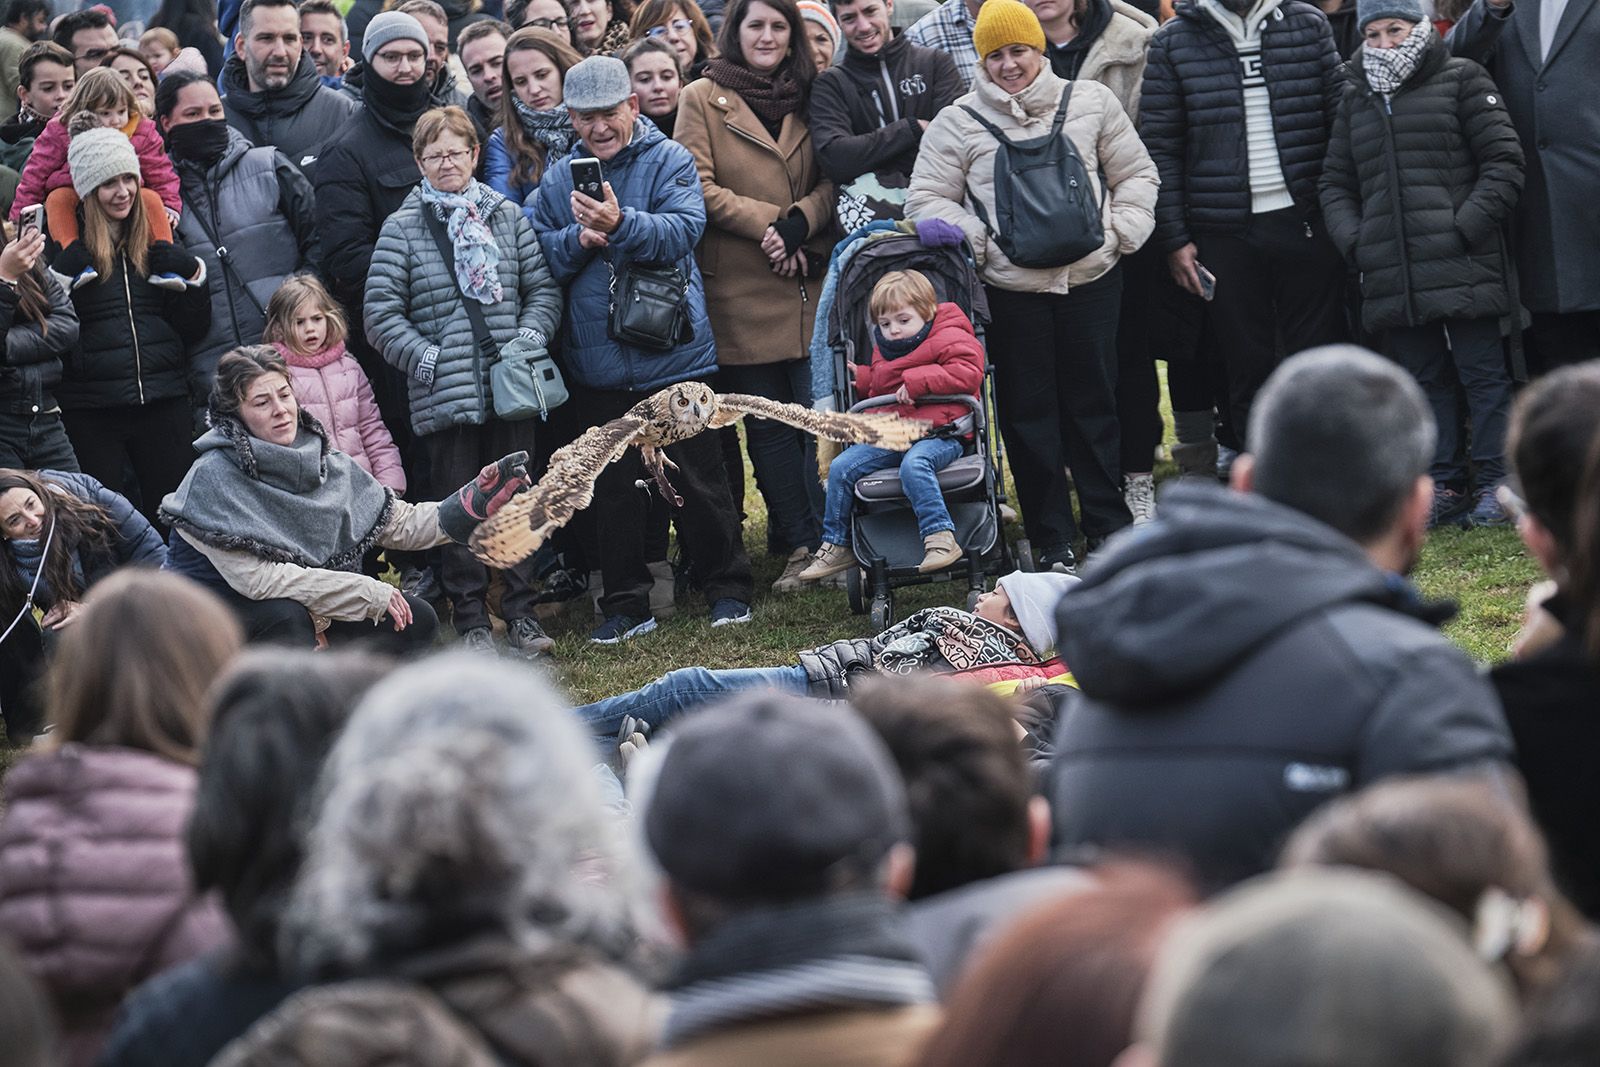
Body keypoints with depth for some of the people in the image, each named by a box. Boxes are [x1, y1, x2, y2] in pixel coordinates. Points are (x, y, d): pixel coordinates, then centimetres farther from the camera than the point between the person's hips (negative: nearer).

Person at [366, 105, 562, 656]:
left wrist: (530, 337, -6)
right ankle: (471, 621, 11)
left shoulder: (508, 217, 8)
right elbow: (381, 314, -2)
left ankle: (521, 614, 16)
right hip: (443, 396, -2)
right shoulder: (402, 229, 0)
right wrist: (426, 359, -10)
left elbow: (544, 288, 10)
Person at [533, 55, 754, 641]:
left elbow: (684, 229, -18)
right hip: (597, 366, 3)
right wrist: (579, 240, -16)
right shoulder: (558, 179, 9)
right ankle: (626, 604, 17)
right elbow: (537, 258, 3)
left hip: (673, 353, -3)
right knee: (612, 489, 9)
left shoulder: (669, 161, -2)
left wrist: (621, 225, -33)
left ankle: (728, 589, 16)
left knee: (697, 481, 4)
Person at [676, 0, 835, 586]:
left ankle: (796, 536, 7)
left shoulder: (806, 98, 13)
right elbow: (697, 187, -4)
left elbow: (832, 180, 9)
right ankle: (805, 543, 4)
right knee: (767, 421, -1)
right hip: (740, 290, -3)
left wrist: (802, 220, -11)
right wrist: (765, 223, -14)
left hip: (807, 283, 3)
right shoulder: (702, 99, 3)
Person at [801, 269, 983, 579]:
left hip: (938, 435, -8)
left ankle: (941, 538, -38)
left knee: (914, 465, -39)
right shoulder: (884, 350, 22)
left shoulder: (950, 339, -3)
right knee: (841, 467, -6)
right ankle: (836, 546, 4)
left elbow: (967, 373, -20)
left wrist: (917, 380, -20)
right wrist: (863, 379, 20)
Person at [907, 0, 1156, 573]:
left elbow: (1136, 175, 13)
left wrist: (1121, 231, -1)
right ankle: (1052, 542, 14)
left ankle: (1109, 528, 22)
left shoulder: (1090, 103, 6)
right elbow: (927, 200, 4)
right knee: (1029, 416, 4)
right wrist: (977, 240, -9)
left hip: (1092, 281, 1)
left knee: (1094, 406, 10)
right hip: (1012, 292, -1)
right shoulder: (958, 124, 1)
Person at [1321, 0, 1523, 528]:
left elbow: (1504, 162, -1)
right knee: (1424, 378, 7)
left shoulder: (1460, 80, 4)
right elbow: (1335, 182, 23)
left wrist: (1466, 227, -11)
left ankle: (1495, 483, 2)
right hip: (1392, 274, 5)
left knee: (1482, 373, -3)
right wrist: (1353, 241, 5)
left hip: (1462, 264, -5)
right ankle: (1445, 486, 11)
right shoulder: (1356, 99, 18)